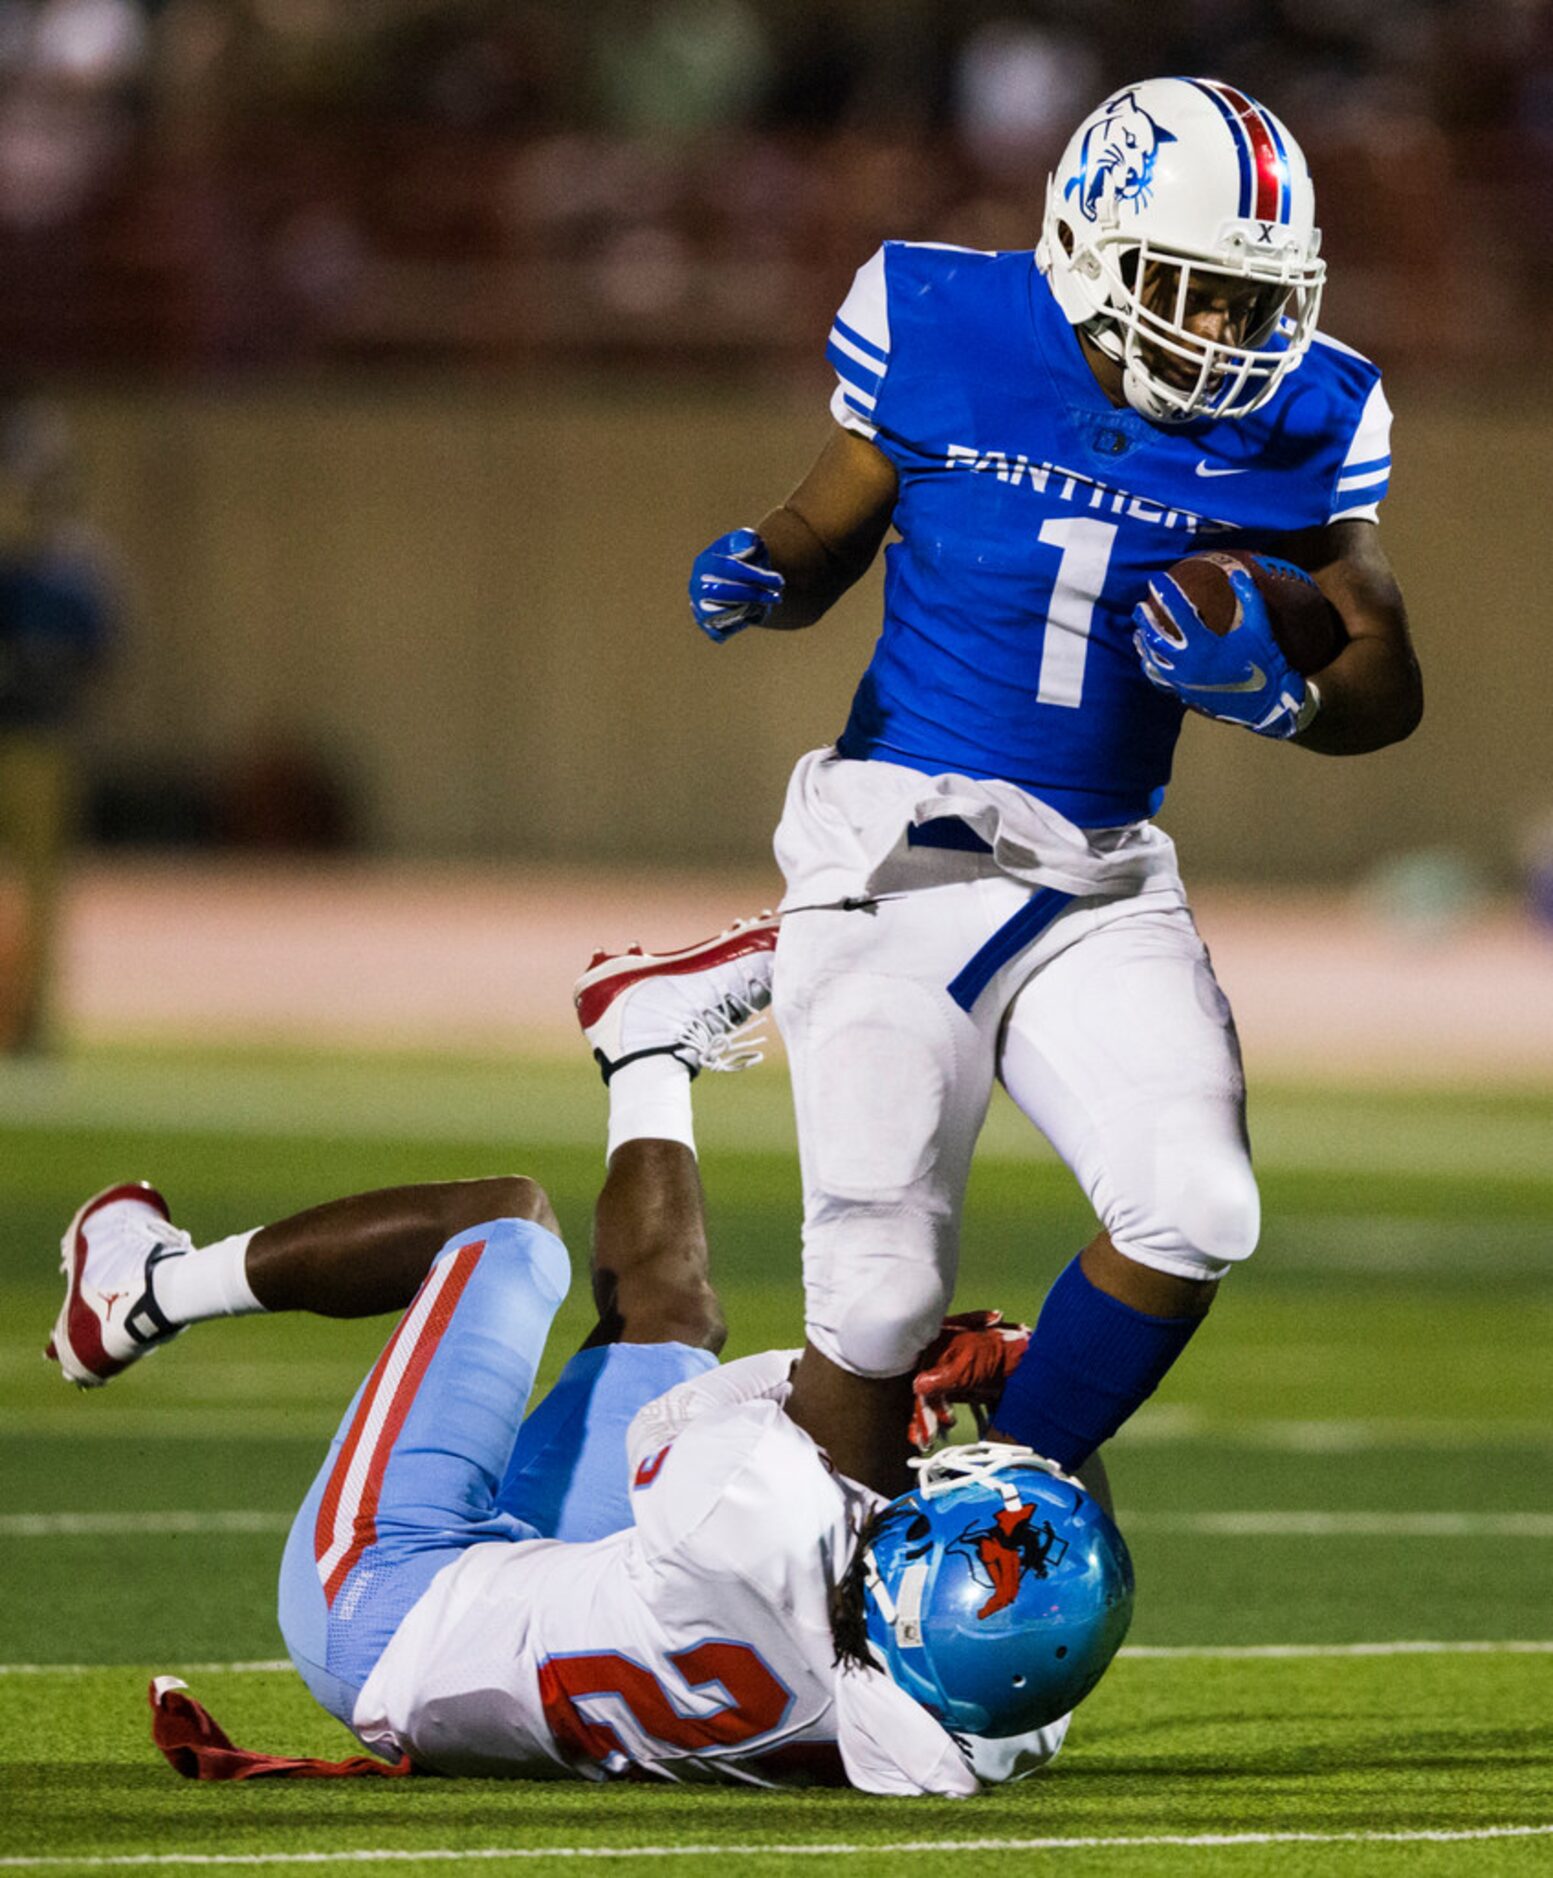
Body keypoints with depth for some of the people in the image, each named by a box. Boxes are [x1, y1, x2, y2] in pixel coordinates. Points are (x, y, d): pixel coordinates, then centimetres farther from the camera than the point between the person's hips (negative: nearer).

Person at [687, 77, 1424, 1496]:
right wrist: (759, 576, -13)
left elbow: (1387, 690, 4)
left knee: (1193, 1214, -16)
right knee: (883, 1281, -9)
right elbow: (831, 531, 9)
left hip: (1105, 886, 3)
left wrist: (1275, 696, -16)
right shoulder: (942, 331, -7)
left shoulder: (1299, 419, -2)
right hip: (901, 855, -3)